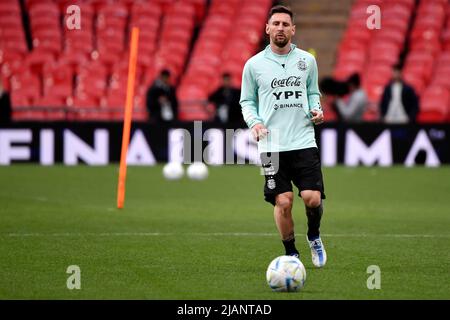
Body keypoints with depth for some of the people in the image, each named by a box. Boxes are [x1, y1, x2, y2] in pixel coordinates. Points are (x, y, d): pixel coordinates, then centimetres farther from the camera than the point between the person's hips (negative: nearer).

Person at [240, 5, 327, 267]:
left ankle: (314, 237, 20)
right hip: (272, 145, -1)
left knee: (313, 198, -11)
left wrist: (316, 109, 0)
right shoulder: (254, 64, 4)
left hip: (304, 141, 1)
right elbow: (247, 101, 11)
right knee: (283, 202, -7)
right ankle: (291, 253, 12)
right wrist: (254, 122, -7)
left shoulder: (307, 60, 9)